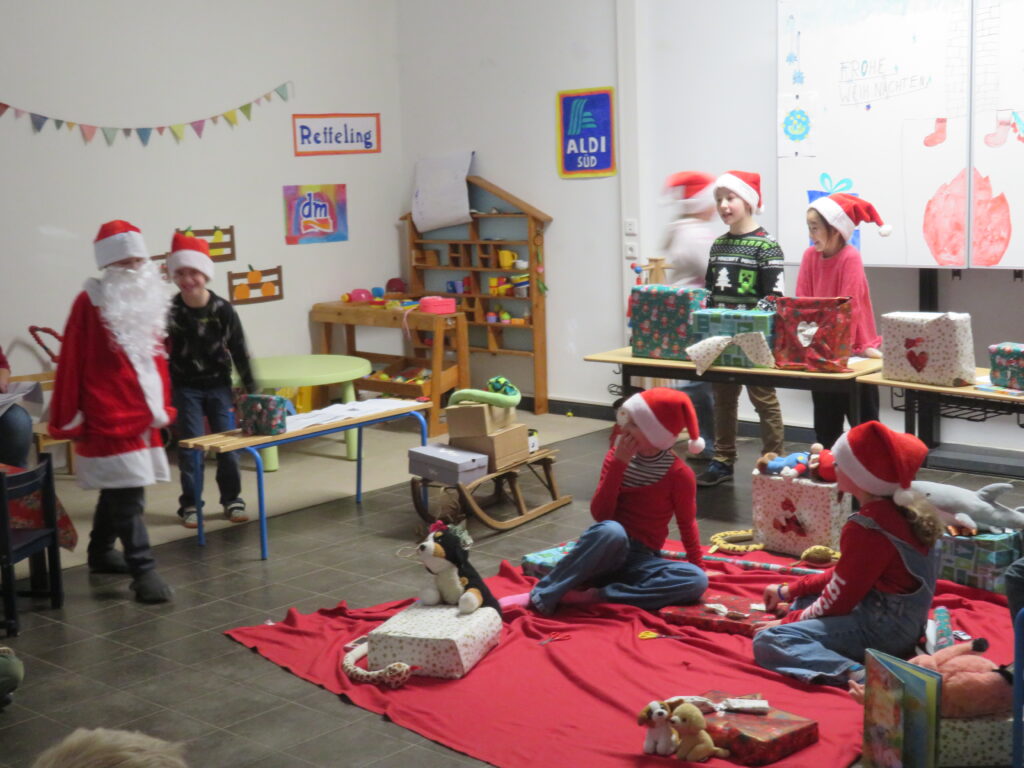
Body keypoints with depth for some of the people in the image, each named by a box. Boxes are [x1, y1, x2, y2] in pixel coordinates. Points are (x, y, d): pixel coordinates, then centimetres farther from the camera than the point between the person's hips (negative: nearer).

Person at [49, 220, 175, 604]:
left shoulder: (148, 301, 11)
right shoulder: (90, 303, -11)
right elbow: (72, 363, -10)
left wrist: (163, 405, 15)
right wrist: (67, 418, -9)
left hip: (143, 414, 7)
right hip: (107, 417, -7)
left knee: (116, 490, 18)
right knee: (128, 493, -10)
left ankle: (101, 553, 34)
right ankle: (143, 570, -7)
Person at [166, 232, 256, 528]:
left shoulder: (222, 309, -11)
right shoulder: (169, 310, -11)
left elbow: (239, 351, -4)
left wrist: (251, 389, -1)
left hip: (219, 384, 1)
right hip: (185, 387, -1)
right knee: (189, 446, 1)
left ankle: (232, 500, 17)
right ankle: (189, 505, 12)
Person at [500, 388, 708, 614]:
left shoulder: (679, 474, -8)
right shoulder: (617, 455, -2)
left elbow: (687, 524, 4)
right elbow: (600, 514, -11)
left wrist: (699, 567, 2)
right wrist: (619, 464, -18)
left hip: (641, 561, 1)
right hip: (605, 554, -1)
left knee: (698, 581, -29)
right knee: (611, 530, -38)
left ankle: (593, 596, -32)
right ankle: (540, 597, -33)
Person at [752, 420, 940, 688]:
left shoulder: (866, 530, -21)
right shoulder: (902, 512, 8)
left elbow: (838, 601, -14)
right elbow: (845, 576, 16)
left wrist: (787, 621, -1)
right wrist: (790, 590, 19)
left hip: (882, 630, -10)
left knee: (768, 641, -19)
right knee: (802, 602, 29)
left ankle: (856, 673, -34)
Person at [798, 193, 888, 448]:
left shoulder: (850, 257, -17)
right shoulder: (810, 255, 0)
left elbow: (849, 306, -20)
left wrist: (855, 347, -22)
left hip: (853, 352, -6)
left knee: (864, 425, 2)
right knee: (825, 423, 14)